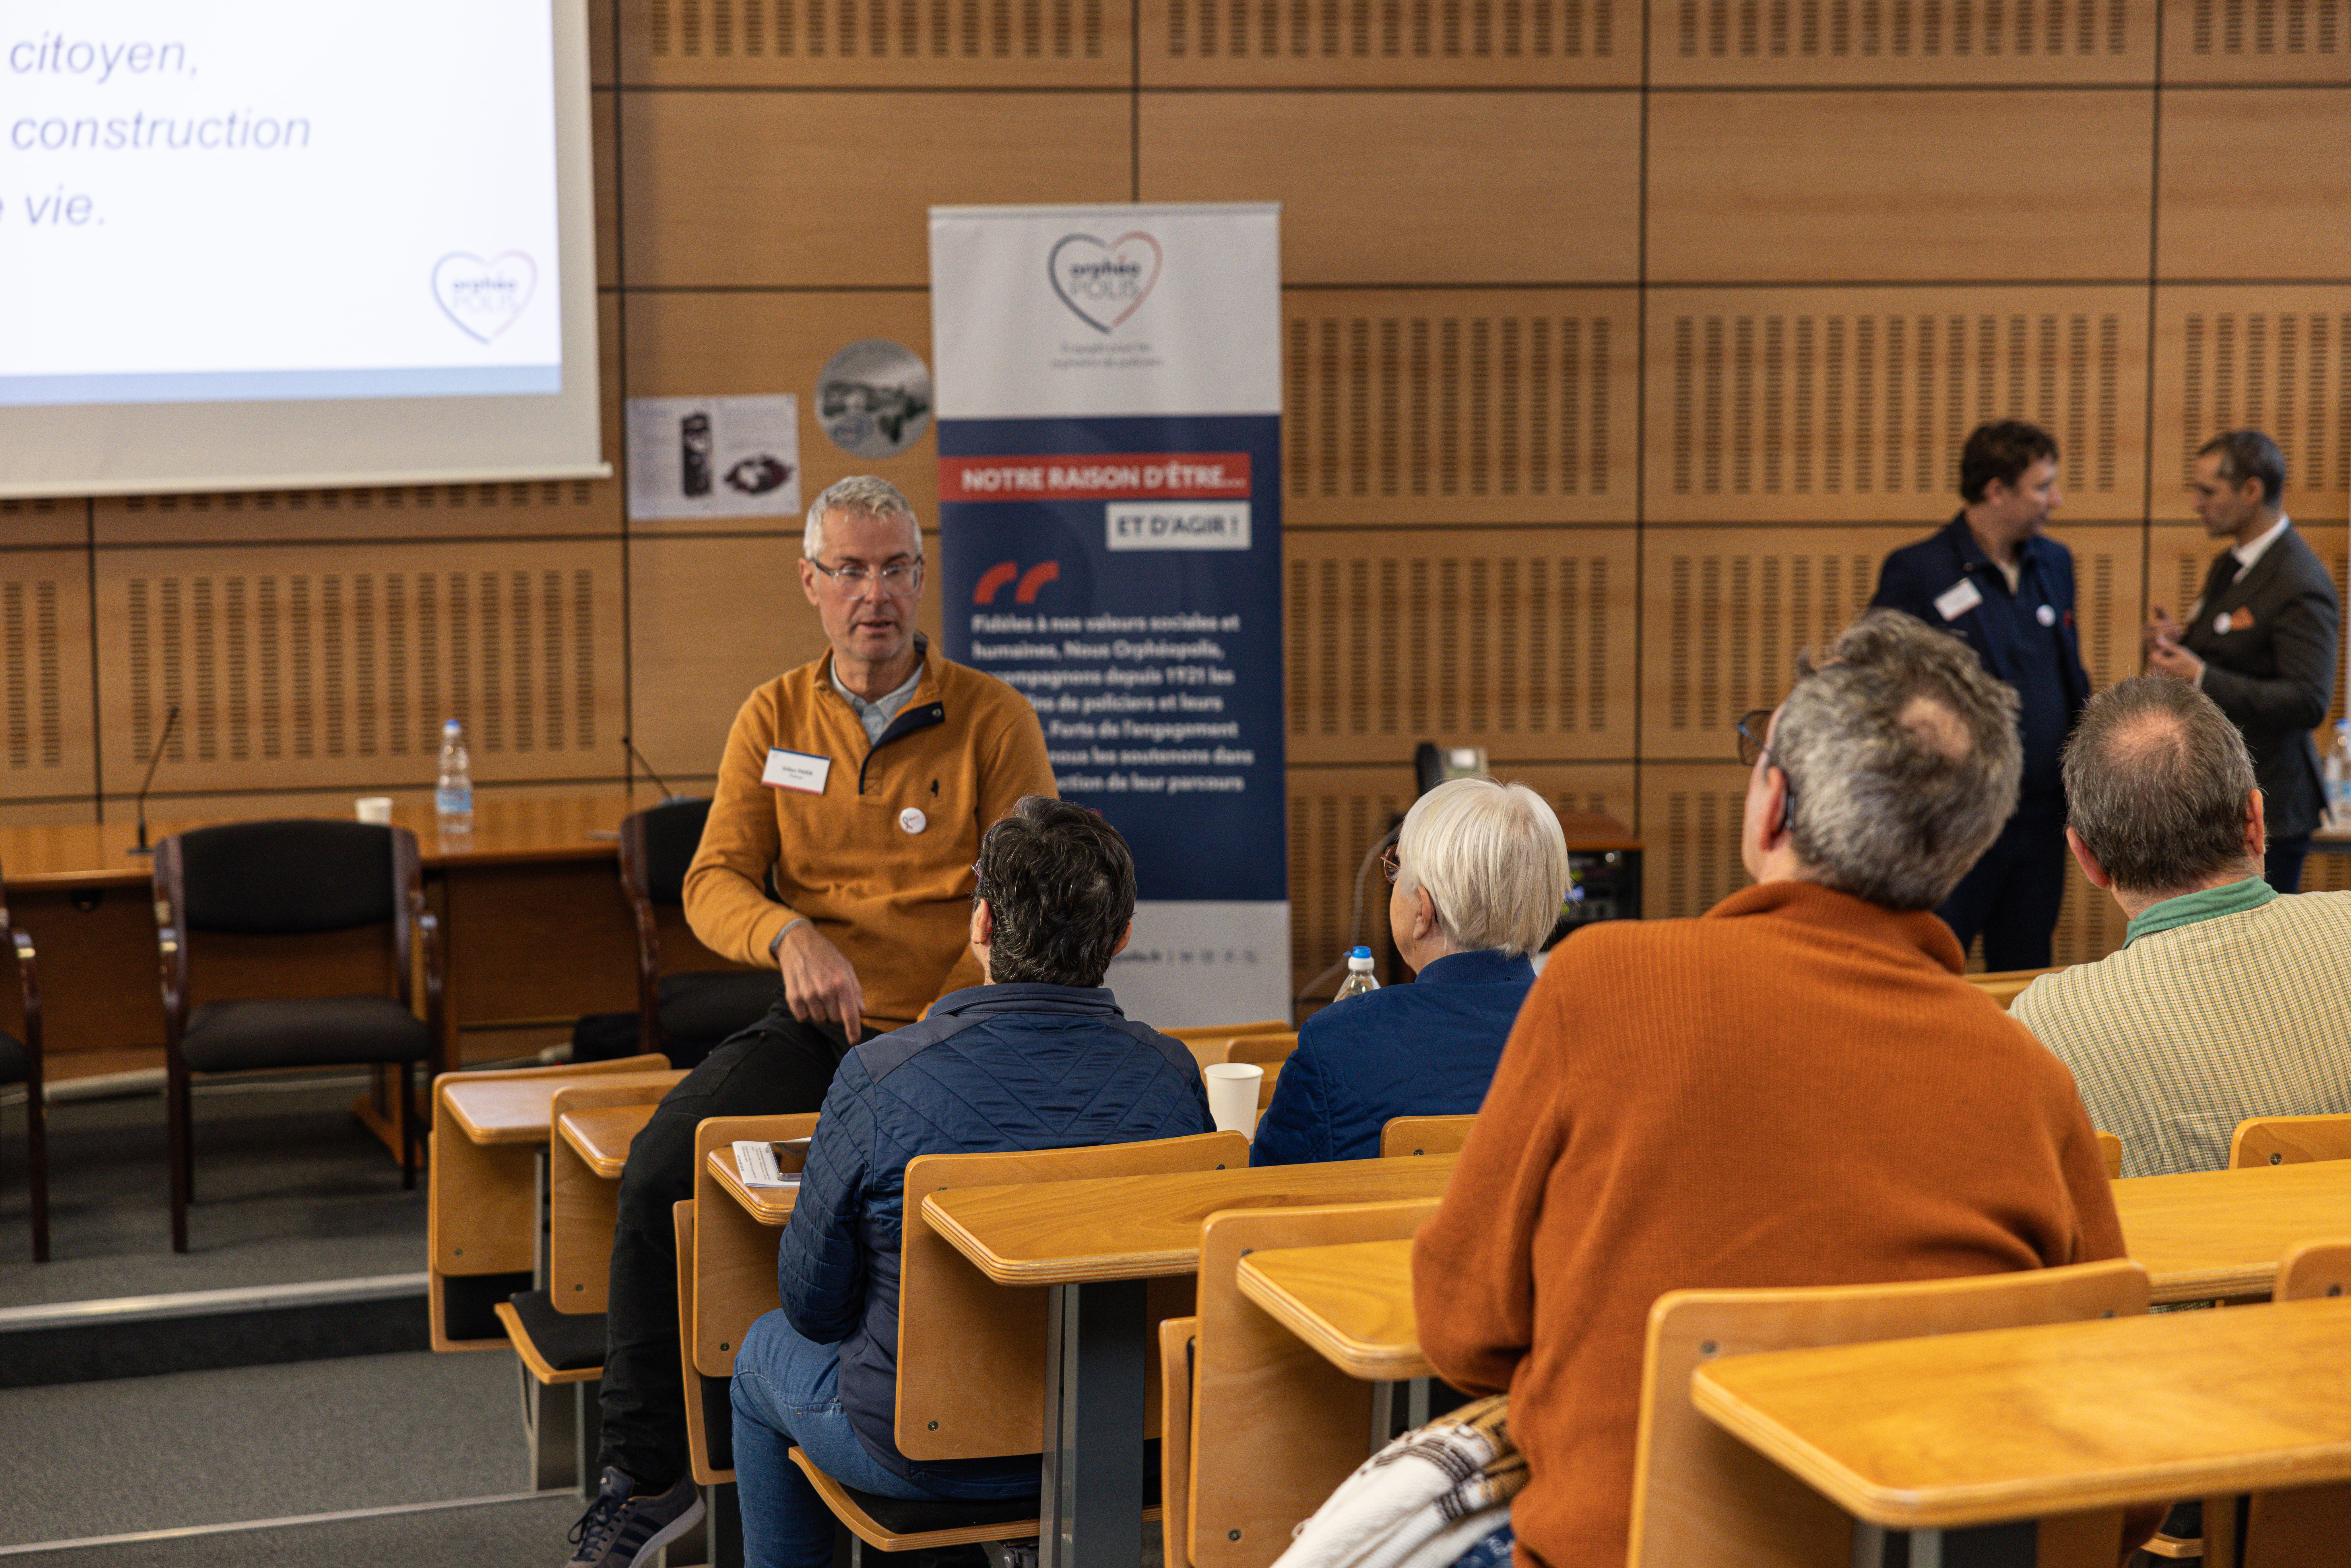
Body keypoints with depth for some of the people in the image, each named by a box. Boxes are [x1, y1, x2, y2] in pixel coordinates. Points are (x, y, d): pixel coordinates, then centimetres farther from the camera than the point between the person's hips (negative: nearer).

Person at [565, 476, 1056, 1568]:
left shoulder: (991, 718, 1)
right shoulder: (775, 719, 10)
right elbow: (713, 884, 3)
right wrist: (792, 937, -21)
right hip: (817, 1027, 3)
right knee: (659, 1169, -19)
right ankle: (646, 1475, -6)